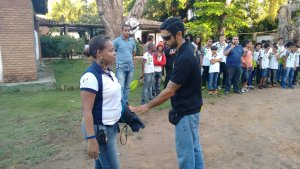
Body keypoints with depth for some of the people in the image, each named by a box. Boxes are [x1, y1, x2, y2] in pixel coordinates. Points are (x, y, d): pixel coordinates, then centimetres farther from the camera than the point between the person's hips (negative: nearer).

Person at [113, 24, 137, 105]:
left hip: (131, 66, 5)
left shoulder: (132, 41, 8)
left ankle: (125, 102, 22)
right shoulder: (117, 40, -6)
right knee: (121, 86, -10)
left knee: (127, 86, 11)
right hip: (121, 67, -5)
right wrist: (117, 60, 4)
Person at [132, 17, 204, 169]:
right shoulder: (187, 51, 5)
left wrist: (148, 106, -13)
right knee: (194, 148, 21)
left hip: (185, 112, -10)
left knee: (185, 152, 6)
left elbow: (169, 91, -23)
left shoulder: (184, 58, -26)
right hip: (191, 108, 10)